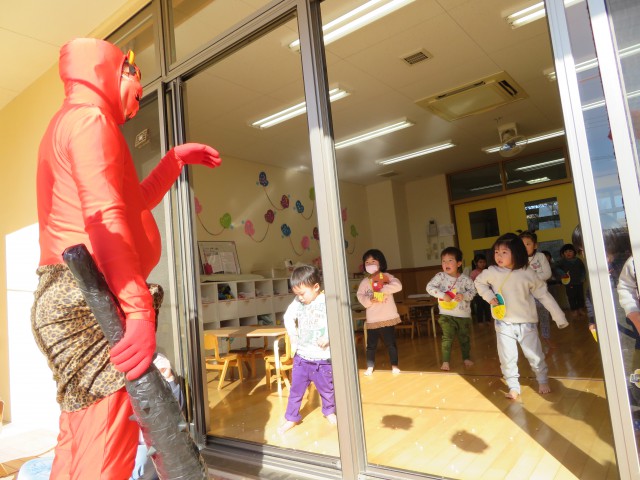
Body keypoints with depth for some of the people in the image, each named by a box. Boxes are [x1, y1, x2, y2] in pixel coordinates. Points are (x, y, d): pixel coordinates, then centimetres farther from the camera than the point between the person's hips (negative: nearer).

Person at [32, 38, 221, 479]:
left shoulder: (71, 122, 26)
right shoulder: (88, 117, -7)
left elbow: (134, 202, 32)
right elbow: (107, 219, -22)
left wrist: (178, 158, 33)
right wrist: (141, 311, -27)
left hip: (75, 299, 11)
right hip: (90, 301, -11)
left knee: (80, 441, 15)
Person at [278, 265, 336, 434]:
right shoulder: (297, 302, -3)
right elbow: (288, 317, 12)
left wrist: (328, 337, -29)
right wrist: (294, 336, 6)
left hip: (322, 358, -3)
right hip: (301, 356, 3)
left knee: (326, 389, 17)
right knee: (295, 389, 12)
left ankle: (329, 411, 43)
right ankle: (291, 418, 28)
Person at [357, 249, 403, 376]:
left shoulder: (386, 276, 0)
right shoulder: (364, 282, 5)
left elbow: (397, 285, -17)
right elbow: (360, 296, -4)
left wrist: (382, 290, -20)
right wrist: (369, 300, -22)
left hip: (388, 318, -2)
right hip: (372, 320, 2)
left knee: (391, 343, 9)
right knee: (371, 345, 8)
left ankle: (394, 366, 24)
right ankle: (370, 367, 21)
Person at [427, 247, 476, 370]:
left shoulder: (465, 279, -7)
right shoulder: (440, 276, -10)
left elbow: (472, 291, -5)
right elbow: (429, 287, -17)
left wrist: (464, 296, -23)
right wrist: (442, 295, -27)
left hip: (464, 315, 2)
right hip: (447, 315, -2)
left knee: (465, 337, 18)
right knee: (447, 338, -5)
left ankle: (466, 358, 37)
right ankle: (445, 361, 5)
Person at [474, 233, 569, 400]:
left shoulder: (527, 273, -10)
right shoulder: (492, 272, -9)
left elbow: (544, 295, -4)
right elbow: (479, 282, 11)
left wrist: (559, 317, -3)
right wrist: (489, 297, -5)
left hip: (527, 323, 0)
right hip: (504, 324, 1)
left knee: (535, 356, 13)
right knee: (507, 358, 5)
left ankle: (543, 381, 38)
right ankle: (513, 387, 24)